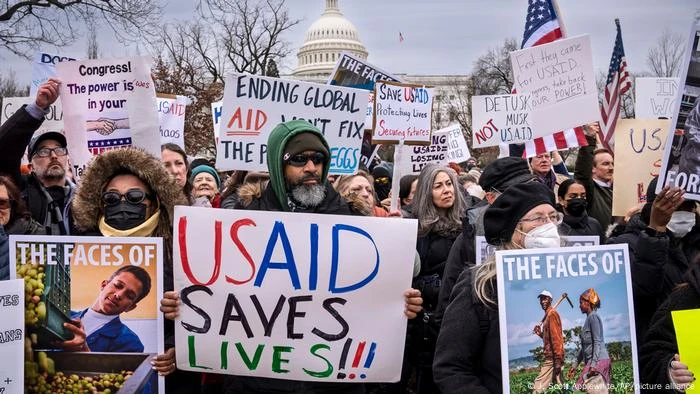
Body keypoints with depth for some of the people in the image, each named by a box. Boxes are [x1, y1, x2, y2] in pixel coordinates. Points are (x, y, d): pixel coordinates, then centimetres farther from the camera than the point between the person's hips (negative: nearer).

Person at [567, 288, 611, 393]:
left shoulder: (593, 317, -7)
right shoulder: (589, 318, 20)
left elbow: (597, 342, -15)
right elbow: (585, 346, 24)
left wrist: (593, 364, -22)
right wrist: (575, 366, 23)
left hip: (598, 360, -9)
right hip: (591, 361, 9)